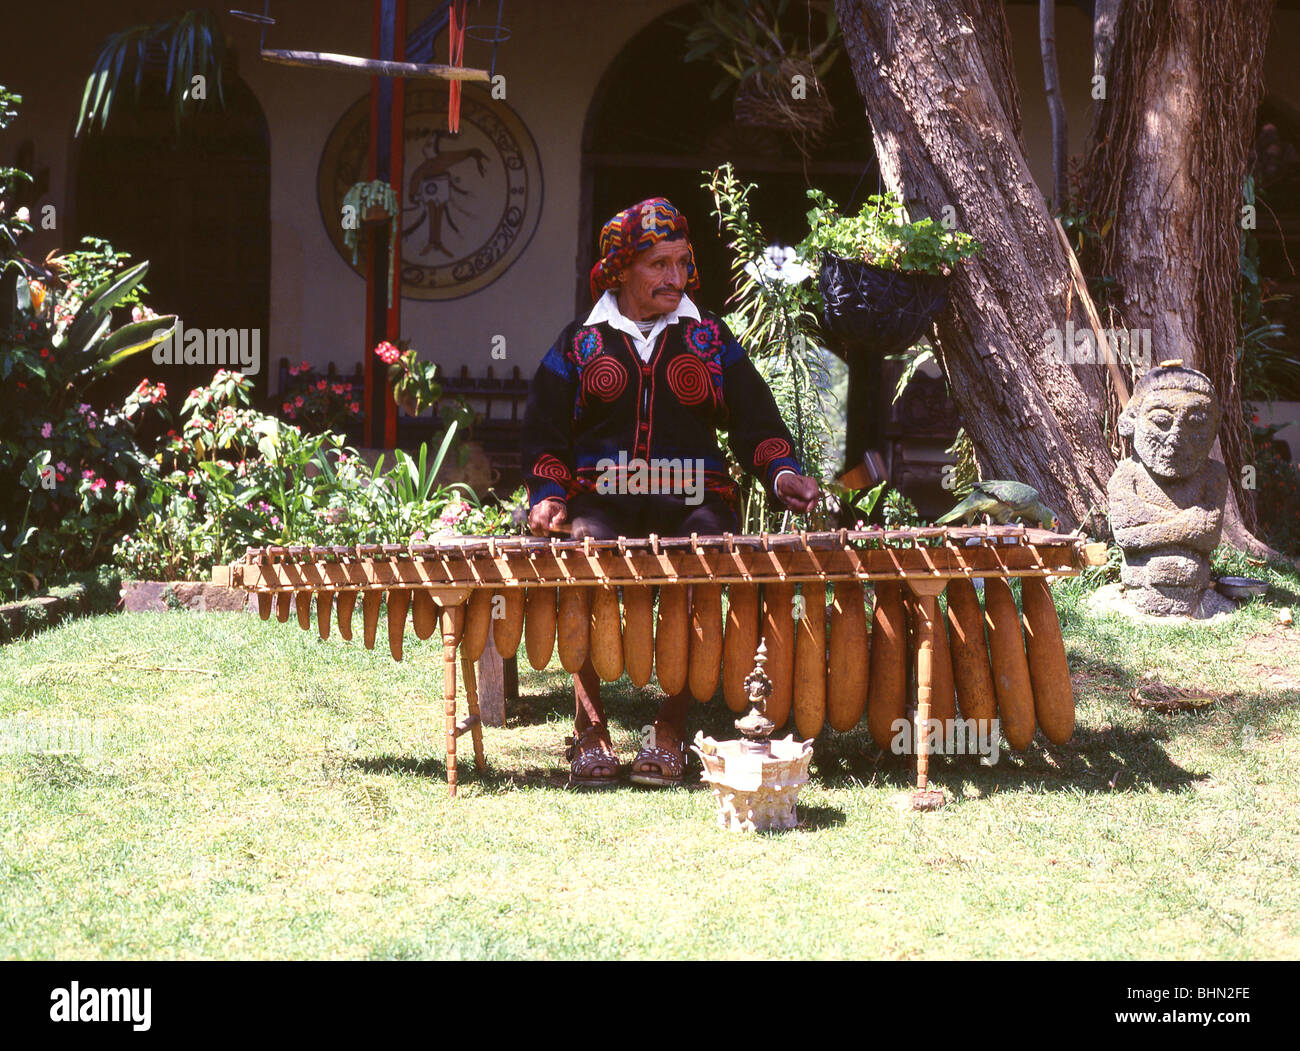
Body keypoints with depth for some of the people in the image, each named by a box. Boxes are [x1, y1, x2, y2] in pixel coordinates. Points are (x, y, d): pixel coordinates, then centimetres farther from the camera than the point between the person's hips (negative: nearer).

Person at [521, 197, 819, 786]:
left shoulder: (710, 340, 17)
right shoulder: (581, 344, 15)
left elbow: (755, 422, 12)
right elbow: (545, 433, 13)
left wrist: (782, 473, -8)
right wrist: (547, 497, -5)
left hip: (690, 501, 1)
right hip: (601, 500, 0)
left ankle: (671, 731, -20)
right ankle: (590, 731, -22)